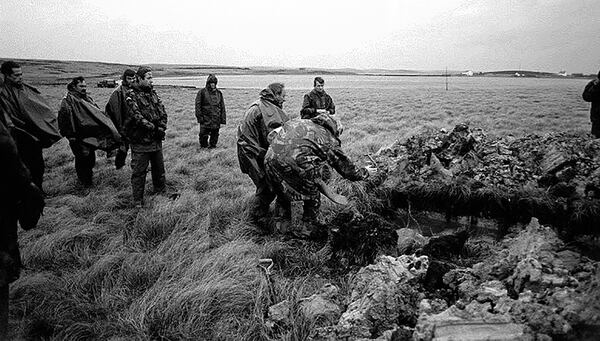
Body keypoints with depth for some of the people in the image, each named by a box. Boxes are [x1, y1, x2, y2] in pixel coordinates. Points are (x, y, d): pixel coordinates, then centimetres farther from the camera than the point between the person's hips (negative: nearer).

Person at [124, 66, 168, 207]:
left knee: (159, 167, 20)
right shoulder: (132, 96, -12)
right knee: (139, 171, 2)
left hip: (156, 140, 7)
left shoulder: (152, 93, 10)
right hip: (140, 141, -7)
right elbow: (137, 117, -21)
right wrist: (153, 128, -21)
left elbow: (162, 112, 6)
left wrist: (162, 127, -9)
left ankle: (161, 190, 38)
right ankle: (138, 200, 12)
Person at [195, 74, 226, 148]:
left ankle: (213, 145, 23)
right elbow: (198, 105, -1)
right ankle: (204, 146, 14)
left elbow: (222, 106, 13)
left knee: (215, 133, 8)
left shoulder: (219, 93, 10)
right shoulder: (202, 92, 0)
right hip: (206, 118, -3)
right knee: (203, 134, -4)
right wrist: (199, 116, -9)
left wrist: (223, 118, 8)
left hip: (216, 119, 3)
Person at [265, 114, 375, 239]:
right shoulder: (330, 141, 14)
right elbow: (349, 170, 22)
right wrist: (365, 172, 42)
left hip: (270, 159, 6)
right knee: (312, 195, 21)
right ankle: (308, 229, 34)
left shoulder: (297, 121, 26)